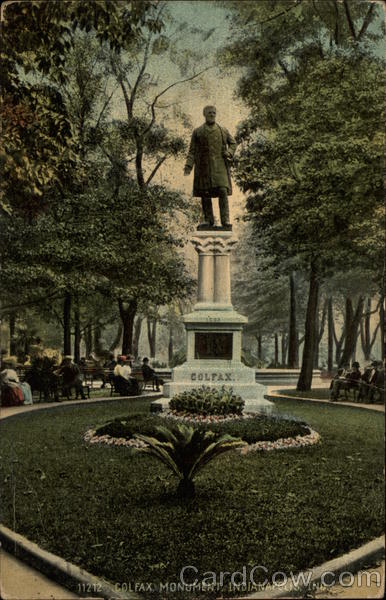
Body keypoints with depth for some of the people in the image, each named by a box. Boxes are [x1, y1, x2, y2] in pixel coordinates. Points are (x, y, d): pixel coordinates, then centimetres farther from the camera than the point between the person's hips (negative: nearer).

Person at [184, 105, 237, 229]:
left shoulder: (223, 131, 11)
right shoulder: (197, 132, 8)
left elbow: (233, 143, 21)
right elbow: (192, 150, 6)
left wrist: (229, 153, 1)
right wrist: (188, 166, -5)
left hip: (220, 166, 0)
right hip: (203, 167, 0)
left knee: (223, 191, -12)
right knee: (205, 194, 0)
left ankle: (225, 220, -11)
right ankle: (208, 220, 11)